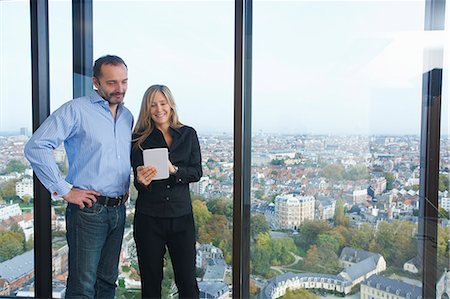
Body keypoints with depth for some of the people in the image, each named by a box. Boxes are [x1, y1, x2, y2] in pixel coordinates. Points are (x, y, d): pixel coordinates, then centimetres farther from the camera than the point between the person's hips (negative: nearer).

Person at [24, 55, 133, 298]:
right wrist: (64, 190, -16)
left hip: (118, 211, 6)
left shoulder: (127, 116, 12)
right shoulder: (76, 110, -10)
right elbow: (36, 147, -17)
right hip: (88, 209, -6)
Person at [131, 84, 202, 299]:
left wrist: (174, 170, -18)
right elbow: (138, 181, -3)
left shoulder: (188, 134, 5)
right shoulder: (140, 139, 1)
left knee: (188, 281, 4)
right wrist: (142, 180, -27)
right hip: (149, 217, 0)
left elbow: (197, 172, 1)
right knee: (151, 281, 10)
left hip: (181, 215, 1)